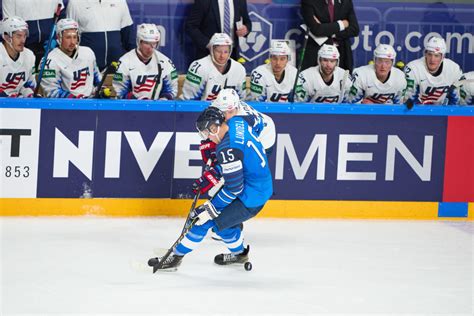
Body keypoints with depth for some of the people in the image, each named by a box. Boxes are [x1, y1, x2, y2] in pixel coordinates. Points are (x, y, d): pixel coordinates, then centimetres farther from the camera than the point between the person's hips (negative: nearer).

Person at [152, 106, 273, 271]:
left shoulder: (228, 149, -27)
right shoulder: (237, 122, -1)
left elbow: (234, 188, -24)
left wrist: (210, 209, -18)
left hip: (249, 199, -9)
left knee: (205, 219, -5)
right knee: (223, 215, 27)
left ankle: (176, 255, 4)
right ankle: (239, 253, 43)